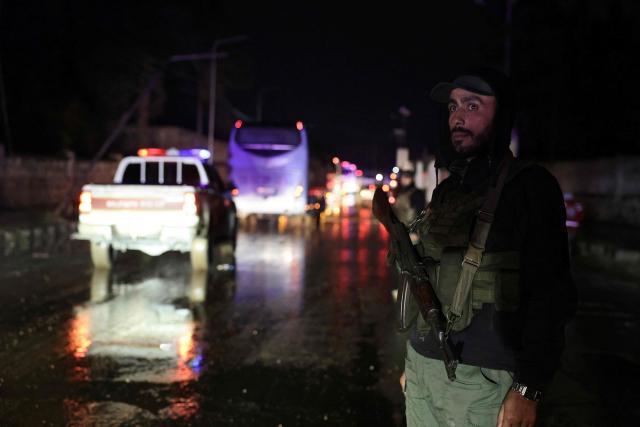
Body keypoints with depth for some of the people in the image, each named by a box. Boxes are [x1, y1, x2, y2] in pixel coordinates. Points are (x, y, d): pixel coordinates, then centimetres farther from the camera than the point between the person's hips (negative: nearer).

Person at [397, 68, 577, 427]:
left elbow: (550, 292, -14)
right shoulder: (447, 191, 13)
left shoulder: (529, 185, -8)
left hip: (482, 380, -6)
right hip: (422, 370, 6)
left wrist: (529, 389, -18)